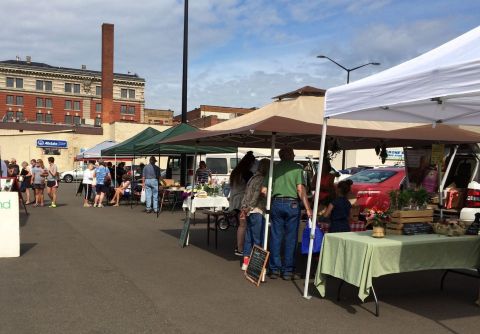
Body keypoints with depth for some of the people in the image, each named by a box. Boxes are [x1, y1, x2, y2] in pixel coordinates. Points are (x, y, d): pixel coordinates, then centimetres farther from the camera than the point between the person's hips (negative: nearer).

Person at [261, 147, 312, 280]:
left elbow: (264, 190, 5)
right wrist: (308, 209, -8)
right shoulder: (297, 168, 0)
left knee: (276, 237, 9)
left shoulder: (274, 168, 8)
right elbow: (301, 190, -9)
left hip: (276, 203, 3)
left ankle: (274, 269, 12)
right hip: (292, 204, -2)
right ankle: (288, 270, 9)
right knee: (290, 239, 5)